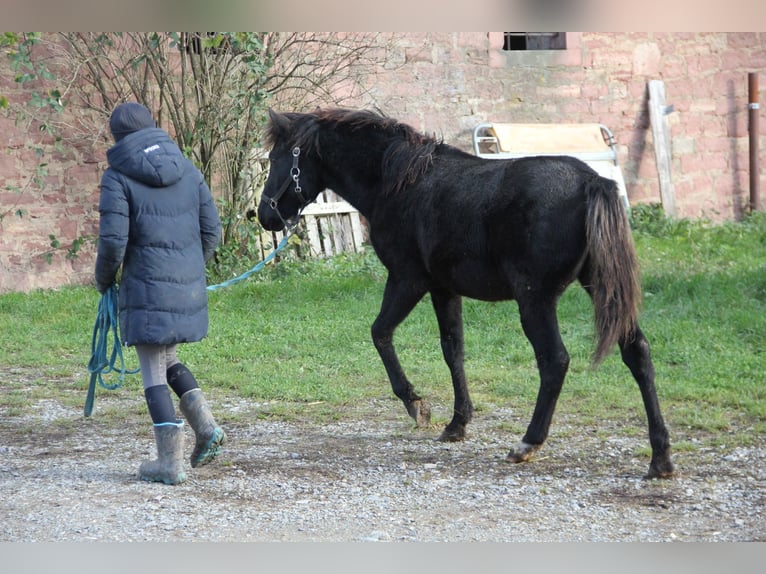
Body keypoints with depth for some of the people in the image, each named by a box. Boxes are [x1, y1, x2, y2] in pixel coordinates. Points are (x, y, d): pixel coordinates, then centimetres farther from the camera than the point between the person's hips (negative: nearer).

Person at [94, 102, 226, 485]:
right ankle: (205, 424, 8)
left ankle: (170, 462, 2)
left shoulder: (117, 177, -7)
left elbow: (113, 240, -13)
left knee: (153, 372, 2)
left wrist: (104, 279, 5)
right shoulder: (187, 170, 8)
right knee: (167, 358, 24)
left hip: (147, 288, -6)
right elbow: (211, 230, 9)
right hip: (190, 287, 6)